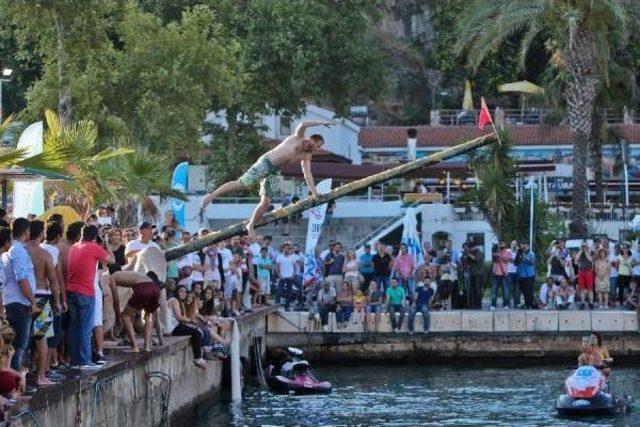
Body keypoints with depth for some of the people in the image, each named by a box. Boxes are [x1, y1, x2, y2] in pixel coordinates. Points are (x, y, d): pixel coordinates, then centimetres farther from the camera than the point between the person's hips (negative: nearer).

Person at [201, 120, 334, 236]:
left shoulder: (306, 157, 13)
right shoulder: (298, 138, -6)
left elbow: (307, 174, 12)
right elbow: (302, 125, -26)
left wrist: (314, 192, 4)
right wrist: (321, 123, -22)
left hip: (273, 173, 7)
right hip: (265, 163, -7)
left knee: (266, 202, -3)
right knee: (241, 184, -14)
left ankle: (251, 226, 9)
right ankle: (211, 195, -7)